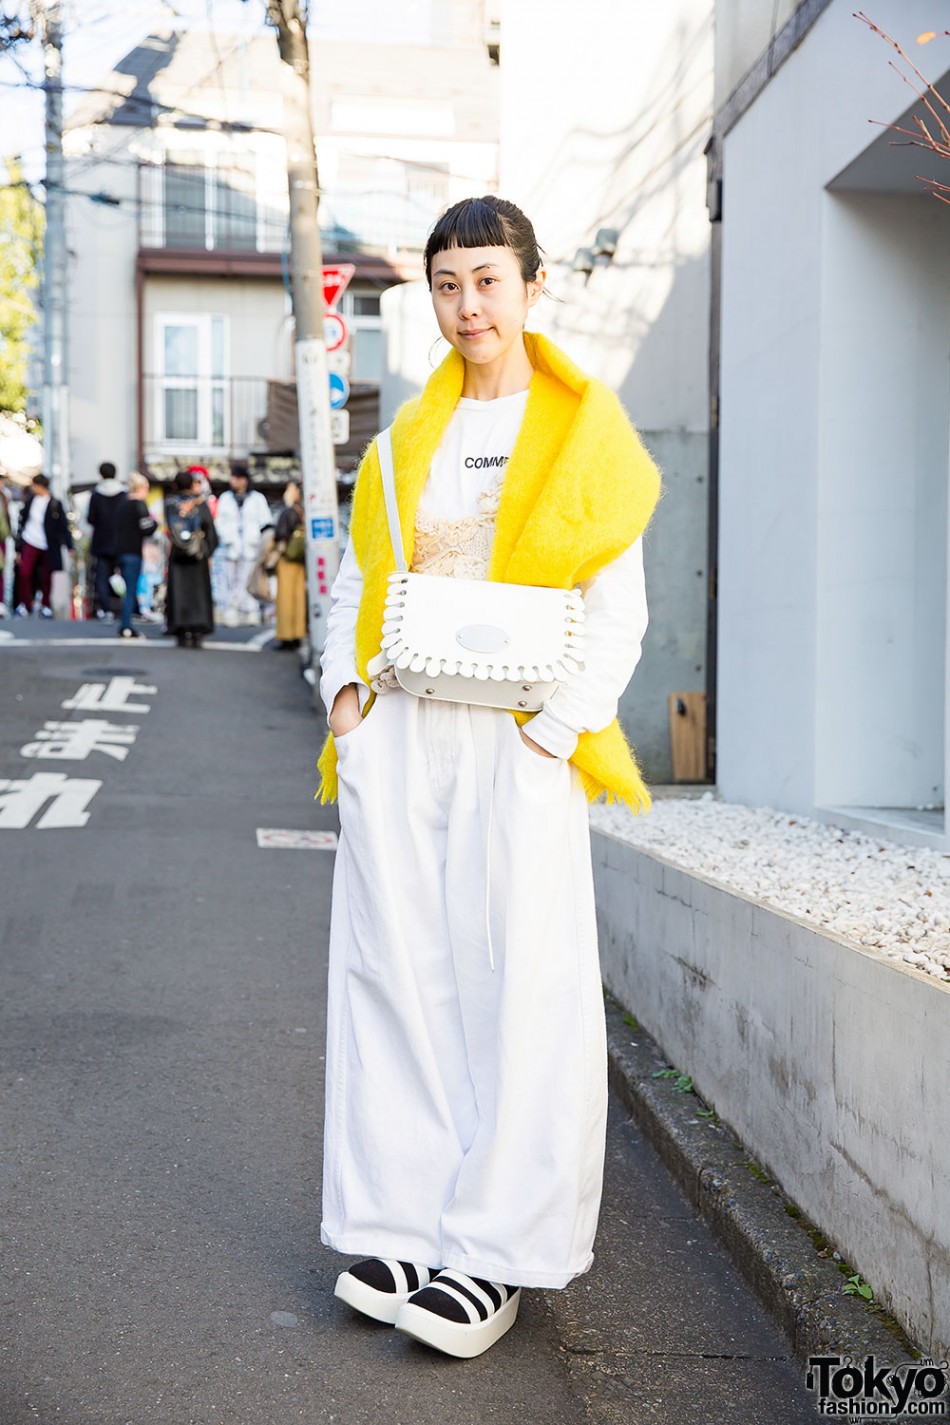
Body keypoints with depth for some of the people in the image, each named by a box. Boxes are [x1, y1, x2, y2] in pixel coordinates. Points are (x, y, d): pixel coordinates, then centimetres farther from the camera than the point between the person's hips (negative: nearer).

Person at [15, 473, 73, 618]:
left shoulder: (55, 505, -7)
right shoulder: (29, 501, 3)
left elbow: (64, 526, -4)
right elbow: (22, 523, 9)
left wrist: (69, 546, -11)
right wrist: (18, 549, 9)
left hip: (48, 546, -2)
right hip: (30, 543, 2)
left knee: (46, 577, 5)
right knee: (24, 573, -11)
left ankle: (46, 606, 22)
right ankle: (25, 604, 2)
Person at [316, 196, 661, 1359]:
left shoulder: (581, 430, 3)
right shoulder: (408, 435, 15)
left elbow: (617, 612, -2)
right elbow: (355, 576, 18)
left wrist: (550, 732, -12)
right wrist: (345, 687, 2)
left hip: (515, 742, -4)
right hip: (394, 736, 4)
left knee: (516, 986, -3)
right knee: (395, 974, 4)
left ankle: (495, 1251, 7)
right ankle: (402, 1227, 15)